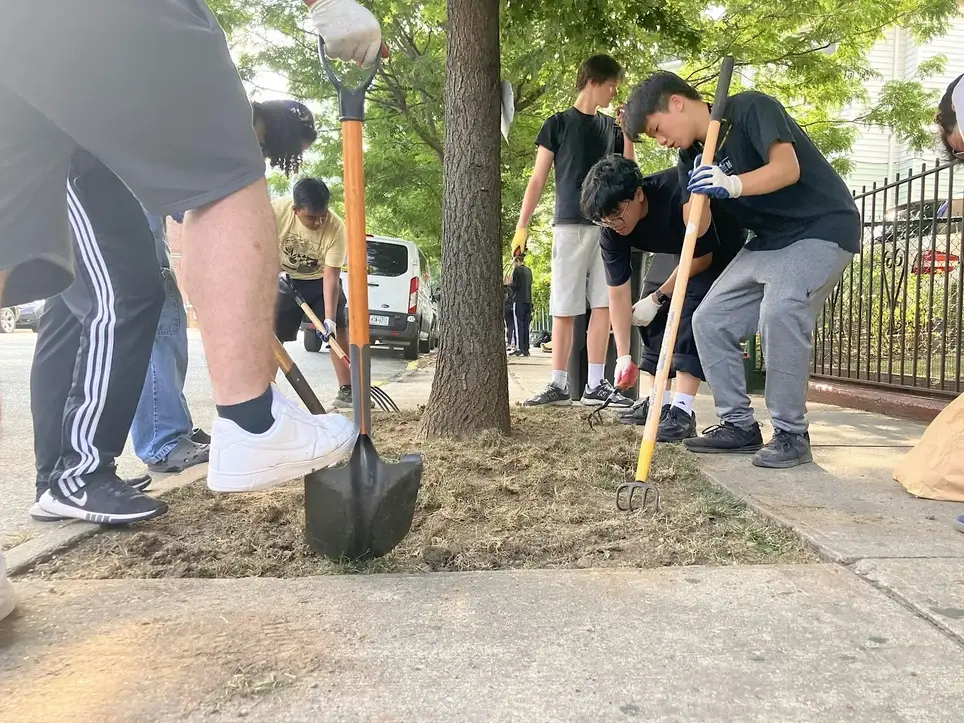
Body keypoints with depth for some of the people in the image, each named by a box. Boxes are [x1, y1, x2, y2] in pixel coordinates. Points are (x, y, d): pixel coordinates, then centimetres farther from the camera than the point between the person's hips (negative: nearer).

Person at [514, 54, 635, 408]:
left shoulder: (612, 126, 16)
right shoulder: (558, 123, 5)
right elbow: (538, 180, 2)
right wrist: (522, 226, -6)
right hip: (570, 225, -4)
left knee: (603, 305, 0)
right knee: (565, 309, -2)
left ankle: (596, 384, 4)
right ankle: (558, 385, 3)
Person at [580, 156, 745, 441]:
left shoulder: (680, 194, -40)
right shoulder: (612, 232, -21)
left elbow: (701, 258, -26)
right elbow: (618, 293, -18)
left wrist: (658, 298, -20)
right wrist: (623, 355, -20)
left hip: (721, 249, -7)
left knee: (693, 308, -25)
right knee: (653, 313, -3)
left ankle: (682, 410, -27)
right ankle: (659, 401, 7)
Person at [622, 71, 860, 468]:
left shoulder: (750, 108, -14)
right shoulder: (691, 156, 6)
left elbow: (787, 168, -25)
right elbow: (697, 228, -1)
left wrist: (731, 185, -39)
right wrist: (699, 191, -20)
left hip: (823, 227, -8)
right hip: (769, 241, 8)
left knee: (779, 312, -30)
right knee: (710, 319, 0)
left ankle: (791, 434, -17)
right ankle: (739, 425, 8)